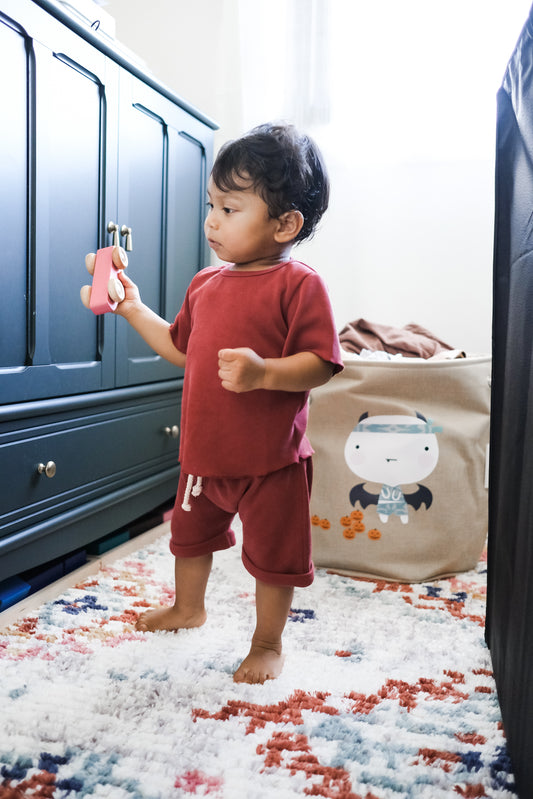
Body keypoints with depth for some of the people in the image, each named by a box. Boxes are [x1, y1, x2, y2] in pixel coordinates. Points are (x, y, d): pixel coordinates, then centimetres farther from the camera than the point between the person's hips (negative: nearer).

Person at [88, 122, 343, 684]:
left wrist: (263, 372, -35)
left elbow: (320, 363, -20)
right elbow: (182, 349, 18)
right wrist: (134, 308, 16)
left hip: (270, 459, -7)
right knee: (190, 532, 25)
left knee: (272, 554, 8)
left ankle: (268, 642, 31)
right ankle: (187, 607, 52)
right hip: (204, 452, 7)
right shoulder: (205, 284, 7)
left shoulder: (299, 284, -15)